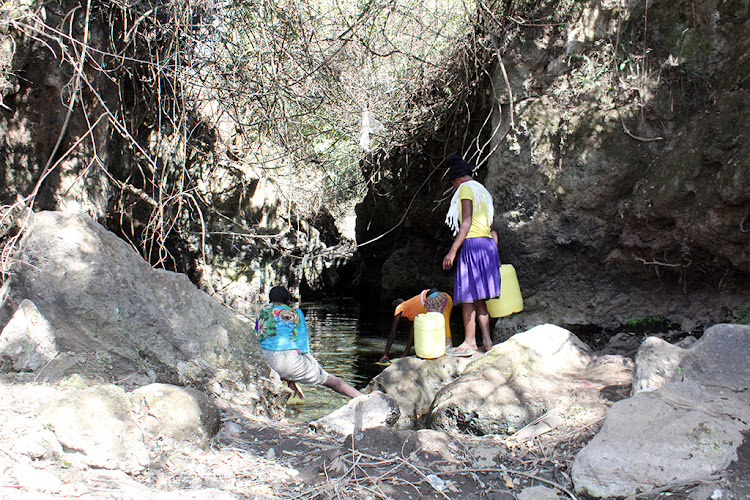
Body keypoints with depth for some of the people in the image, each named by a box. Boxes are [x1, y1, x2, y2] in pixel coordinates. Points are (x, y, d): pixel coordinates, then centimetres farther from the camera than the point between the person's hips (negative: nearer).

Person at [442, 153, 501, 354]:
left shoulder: (466, 188, -3)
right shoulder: (484, 192, 23)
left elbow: (467, 223, -14)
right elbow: (492, 229, 22)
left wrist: (453, 250, -17)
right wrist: (496, 257, 24)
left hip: (472, 243, -9)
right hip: (488, 245, 9)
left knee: (467, 295, -5)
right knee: (478, 296, 10)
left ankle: (469, 342, -4)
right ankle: (487, 340, 7)